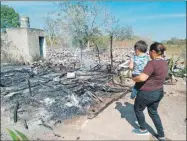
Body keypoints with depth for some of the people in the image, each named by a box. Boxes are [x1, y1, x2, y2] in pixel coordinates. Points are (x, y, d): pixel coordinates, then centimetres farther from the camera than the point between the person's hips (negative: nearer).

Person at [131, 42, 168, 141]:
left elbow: (142, 78, -30)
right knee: (153, 112, 24)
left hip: (147, 93, -8)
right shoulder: (164, 63, 5)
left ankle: (143, 129, 34)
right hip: (159, 92, 8)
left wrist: (134, 79, -10)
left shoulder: (152, 63, -24)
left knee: (137, 109, 18)